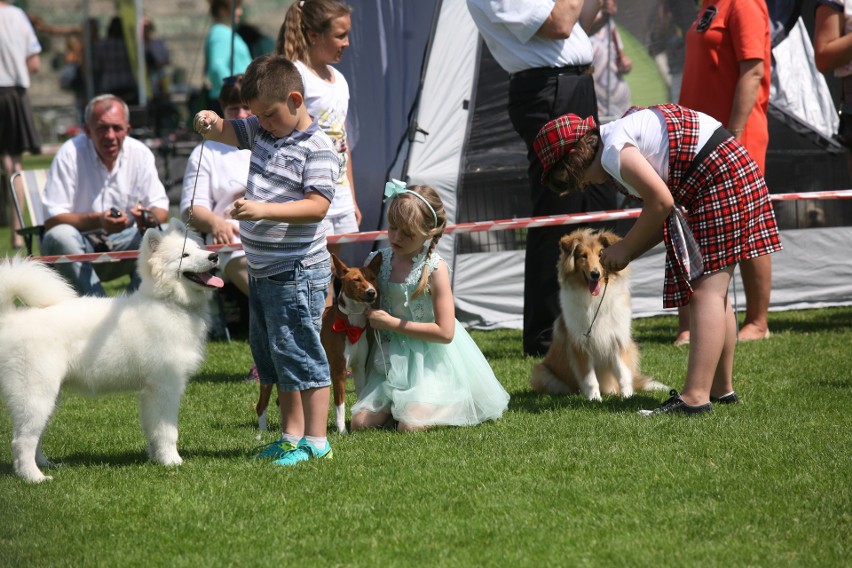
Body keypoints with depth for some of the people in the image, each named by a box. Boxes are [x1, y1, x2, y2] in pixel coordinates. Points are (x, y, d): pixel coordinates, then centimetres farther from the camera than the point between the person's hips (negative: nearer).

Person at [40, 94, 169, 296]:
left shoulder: (140, 153, -2)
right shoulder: (70, 154, -12)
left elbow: (161, 209, -2)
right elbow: (51, 220, -18)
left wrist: (150, 216, -28)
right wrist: (98, 220, -33)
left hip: (123, 242, 3)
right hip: (82, 245, -3)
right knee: (59, 236, -34)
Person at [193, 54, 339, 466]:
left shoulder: (318, 148, -16)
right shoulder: (260, 131, 8)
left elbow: (317, 206, -24)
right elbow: (224, 132, 16)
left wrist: (264, 209, -34)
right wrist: (210, 121, -9)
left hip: (297, 273, -9)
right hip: (261, 270, 9)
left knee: (299, 353, -7)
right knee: (271, 355, 15)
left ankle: (316, 442, -1)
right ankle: (291, 435, 25)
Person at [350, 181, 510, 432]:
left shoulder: (435, 269, -15)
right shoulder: (378, 261, -1)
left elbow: (445, 332, -18)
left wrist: (391, 323, -18)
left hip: (429, 363, -5)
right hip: (392, 362, 5)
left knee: (410, 426, -22)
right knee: (361, 422, -9)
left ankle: (456, 405, 6)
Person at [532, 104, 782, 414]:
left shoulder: (613, 152, -13)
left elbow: (661, 202, -17)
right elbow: (666, 215, 18)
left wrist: (626, 248, -5)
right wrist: (627, 253, 11)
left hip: (720, 178, -11)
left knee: (705, 292, -15)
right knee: (714, 292, 16)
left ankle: (696, 396, -21)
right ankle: (722, 387, 23)